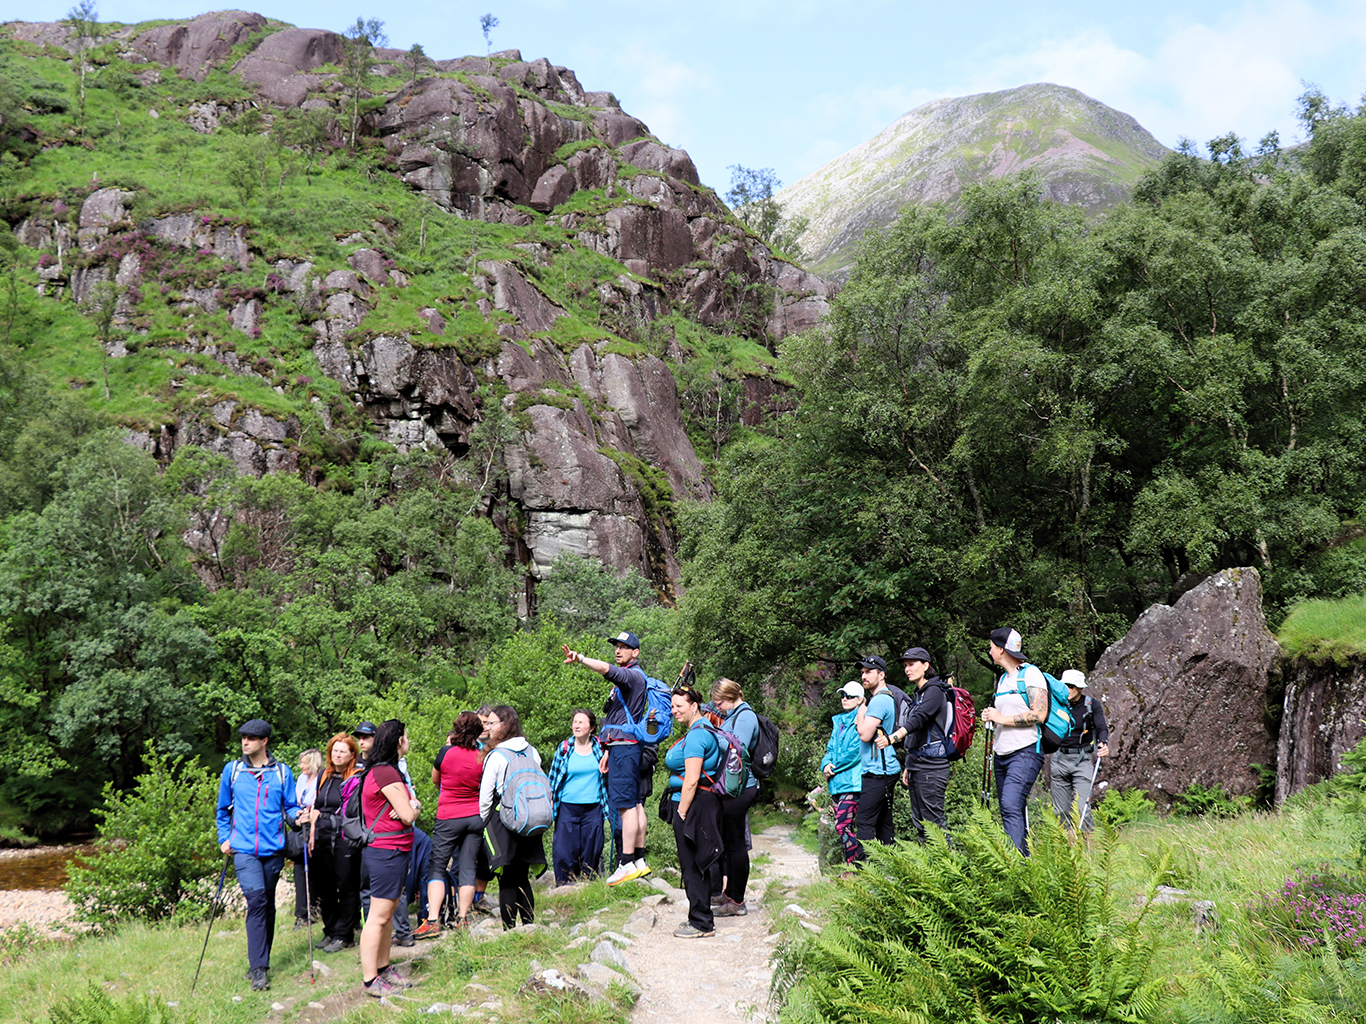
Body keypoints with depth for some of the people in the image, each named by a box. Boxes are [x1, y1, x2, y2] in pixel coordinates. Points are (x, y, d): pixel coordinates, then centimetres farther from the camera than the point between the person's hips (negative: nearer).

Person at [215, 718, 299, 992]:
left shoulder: (282, 772, 6)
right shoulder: (232, 771, 7)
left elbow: (289, 806, 9)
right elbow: (223, 809, 19)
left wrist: (297, 814, -12)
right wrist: (224, 837, 11)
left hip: (273, 847, 2)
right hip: (243, 848, -2)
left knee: (267, 904, 9)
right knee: (256, 898, -16)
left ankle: (260, 962, 22)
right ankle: (258, 968, -14)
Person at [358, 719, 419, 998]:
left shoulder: (380, 771, 17)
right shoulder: (386, 772, -18)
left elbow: (410, 806, 15)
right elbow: (408, 816, -19)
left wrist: (409, 806, -7)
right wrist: (412, 808, 3)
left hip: (395, 852, 11)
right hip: (387, 852, -11)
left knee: (388, 912, 17)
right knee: (379, 915, -6)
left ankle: (383, 968, 27)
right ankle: (370, 980, -3)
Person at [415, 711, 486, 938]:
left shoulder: (447, 753, -10)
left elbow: (435, 780, 9)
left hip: (449, 817, -3)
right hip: (476, 816, 3)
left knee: (436, 866, 2)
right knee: (467, 867, 8)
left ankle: (433, 920, -7)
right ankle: (462, 918, 10)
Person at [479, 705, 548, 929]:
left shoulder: (496, 756, -11)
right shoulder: (532, 752, 3)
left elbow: (485, 796, -8)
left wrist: (483, 822, 7)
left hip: (502, 820, -5)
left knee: (507, 880, -1)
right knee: (522, 879, 13)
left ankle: (509, 930, 0)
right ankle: (529, 926, 14)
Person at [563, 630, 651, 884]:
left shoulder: (633, 675, -10)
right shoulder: (627, 678, 22)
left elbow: (606, 669, -33)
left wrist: (580, 658, -38)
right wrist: (609, 751, 23)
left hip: (625, 748, -11)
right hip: (623, 747, 11)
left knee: (627, 805, -12)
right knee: (635, 803, 10)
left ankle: (627, 863, -13)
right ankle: (640, 861, 13)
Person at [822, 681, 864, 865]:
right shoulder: (838, 721, 19)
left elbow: (856, 752, -14)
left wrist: (834, 768, -8)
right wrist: (826, 764, -2)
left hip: (852, 781, -8)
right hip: (836, 782, 8)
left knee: (843, 826, -14)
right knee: (842, 828, 8)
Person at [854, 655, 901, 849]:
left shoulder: (879, 700, -14)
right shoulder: (886, 698, 18)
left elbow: (865, 735, -20)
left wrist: (860, 713, -5)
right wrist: (862, 720, 4)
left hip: (877, 772, -11)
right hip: (886, 770, 11)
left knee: (865, 822, -12)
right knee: (884, 821, 11)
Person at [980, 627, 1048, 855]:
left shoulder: (1030, 674, -7)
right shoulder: (1003, 679, 20)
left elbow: (1039, 714, -16)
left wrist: (1003, 718, -13)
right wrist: (991, 717, 10)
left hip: (1025, 752, -9)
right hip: (1001, 754, 9)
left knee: (1011, 806, -22)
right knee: (1010, 811, 8)